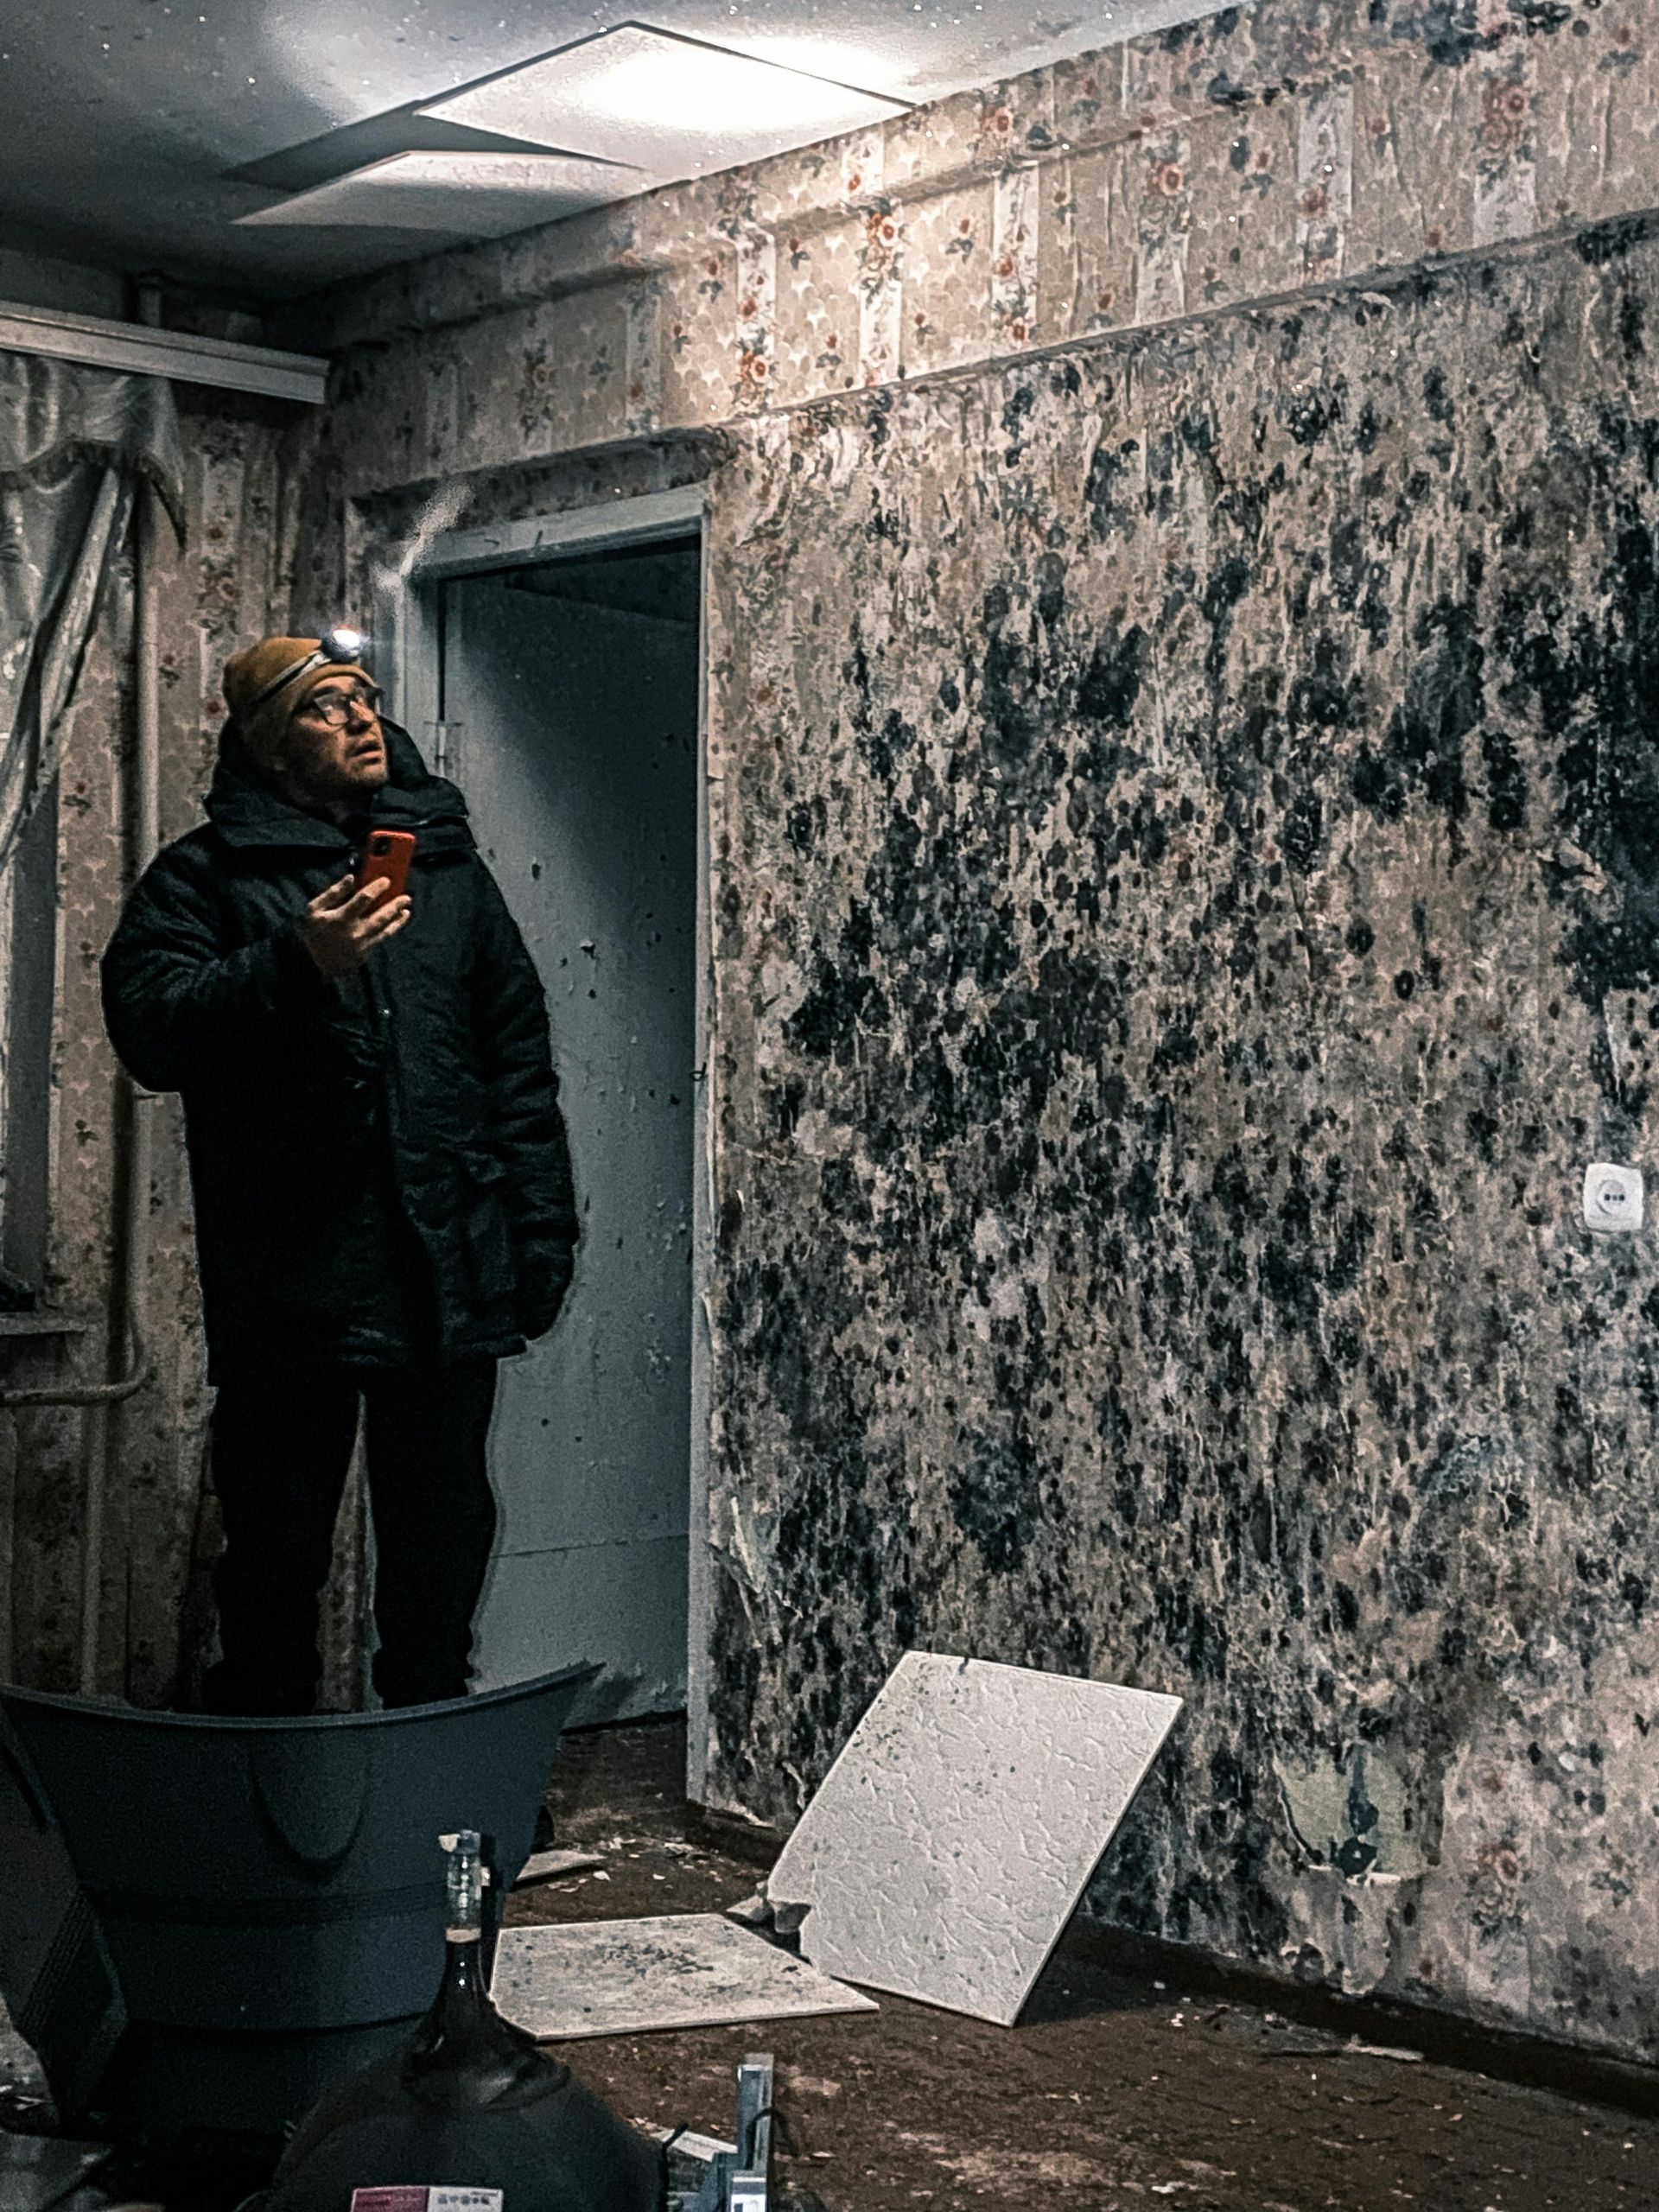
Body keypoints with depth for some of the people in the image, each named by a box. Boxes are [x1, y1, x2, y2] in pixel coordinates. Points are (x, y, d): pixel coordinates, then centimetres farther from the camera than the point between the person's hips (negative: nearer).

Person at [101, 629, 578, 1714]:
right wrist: (296, 963, -22)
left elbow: (520, 1054, 14)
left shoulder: (448, 863, 16)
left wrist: (541, 1220, 7)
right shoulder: (206, 876, 5)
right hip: (289, 1281, -3)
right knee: (277, 1548, 4)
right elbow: (150, 1024, -10)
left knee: (442, 1543, 10)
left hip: (448, 1268, 3)